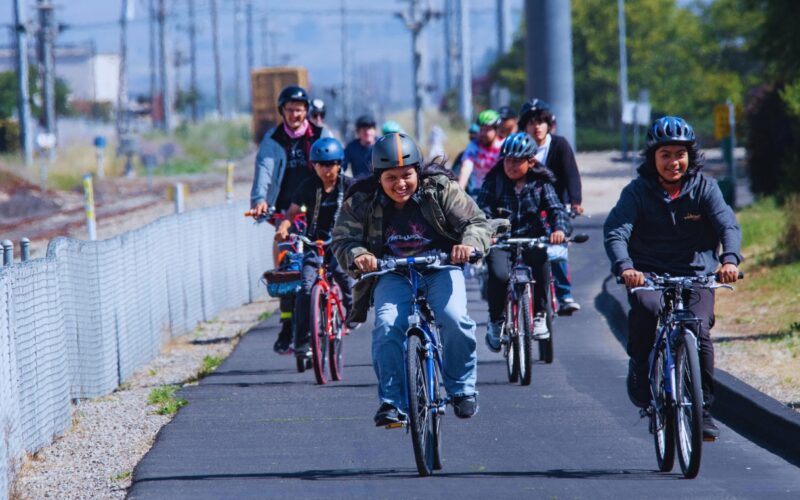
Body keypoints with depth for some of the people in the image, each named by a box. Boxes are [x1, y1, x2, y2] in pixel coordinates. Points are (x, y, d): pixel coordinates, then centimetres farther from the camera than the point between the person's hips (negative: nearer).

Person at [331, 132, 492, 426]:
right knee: (387, 327, -26)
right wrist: (357, 256, -31)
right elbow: (343, 240, -8)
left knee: (454, 319, -27)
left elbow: (478, 223, -11)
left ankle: (462, 389, -5)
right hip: (393, 275, 1)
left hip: (440, 270, -1)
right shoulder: (361, 202, -6)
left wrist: (469, 244, -34)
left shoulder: (440, 190, -9)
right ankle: (391, 402, -14)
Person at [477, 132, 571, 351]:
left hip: (532, 239, 1)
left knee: (540, 260, -32)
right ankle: (495, 321, -3)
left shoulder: (541, 184, 6)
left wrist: (560, 228, -27)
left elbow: (556, 209, -5)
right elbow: (483, 210, -7)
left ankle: (539, 315, -8)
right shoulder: (493, 182, 3)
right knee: (499, 274, -30)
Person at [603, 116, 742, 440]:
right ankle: (641, 385, -12)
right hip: (649, 273, -1)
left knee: (699, 332, -21)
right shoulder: (638, 191, -4)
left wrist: (729, 259, -36)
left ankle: (703, 410, -5)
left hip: (696, 275, 1)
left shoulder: (704, 187, -1)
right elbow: (616, 231, -17)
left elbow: (728, 225, -14)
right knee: (645, 309, -33)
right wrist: (624, 267, -38)